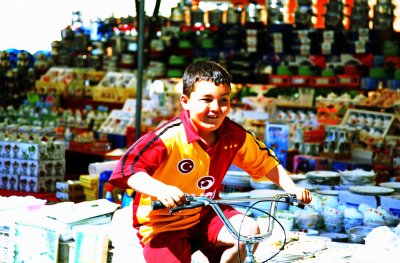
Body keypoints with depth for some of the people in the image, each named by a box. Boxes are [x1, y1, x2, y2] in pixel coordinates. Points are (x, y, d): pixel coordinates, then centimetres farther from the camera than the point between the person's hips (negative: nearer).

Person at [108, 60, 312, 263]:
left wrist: (291, 188, -9)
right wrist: (160, 190, -49)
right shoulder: (170, 136, -26)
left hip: (205, 216, 5)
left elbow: (265, 161, 5)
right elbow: (127, 168, -33)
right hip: (162, 224, -4)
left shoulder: (234, 136, -9)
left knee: (250, 231, -17)